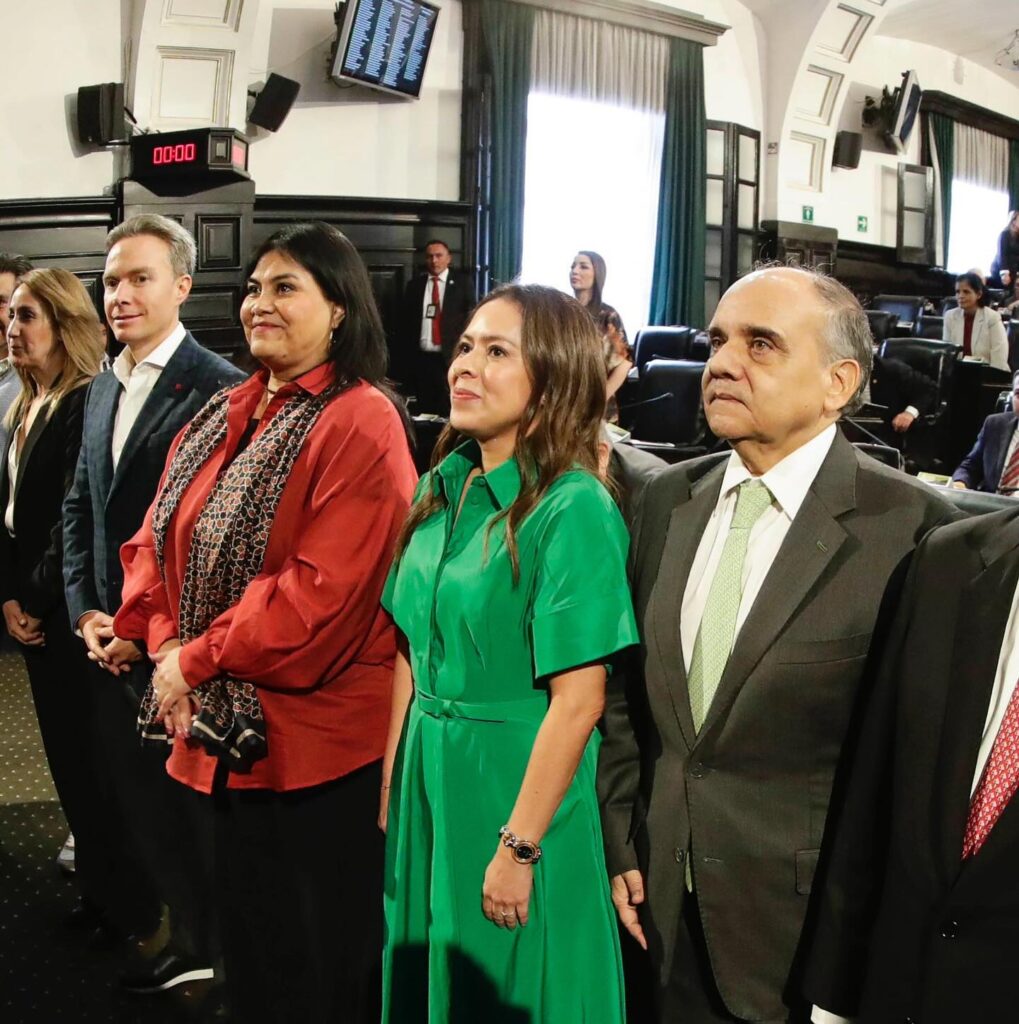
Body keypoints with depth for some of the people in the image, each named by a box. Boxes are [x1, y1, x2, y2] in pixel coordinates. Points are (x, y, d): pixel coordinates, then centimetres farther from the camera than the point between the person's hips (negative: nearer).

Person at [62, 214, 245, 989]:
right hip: (111, 648, 7)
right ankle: (189, 941, 32)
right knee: (135, 808, 15)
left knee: (194, 814, 6)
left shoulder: (218, 388, -12)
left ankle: (213, 949, 27)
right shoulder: (104, 389, 12)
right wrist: (84, 611, 5)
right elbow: (80, 508, 17)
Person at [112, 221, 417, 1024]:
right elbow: (157, 540, 10)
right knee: (251, 936, 21)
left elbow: (323, 589, -24)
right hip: (226, 727, 8)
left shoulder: (360, 424, -17)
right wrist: (163, 644, -7)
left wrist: (197, 660, -17)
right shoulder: (225, 416, 9)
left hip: (317, 735, -7)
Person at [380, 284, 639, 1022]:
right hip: (426, 777, 7)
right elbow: (413, 651, 8)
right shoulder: (443, 485, 2)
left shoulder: (574, 509, -19)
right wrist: (391, 782, 10)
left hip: (519, 782, -6)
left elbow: (577, 700, -20)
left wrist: (519, 848, -17)